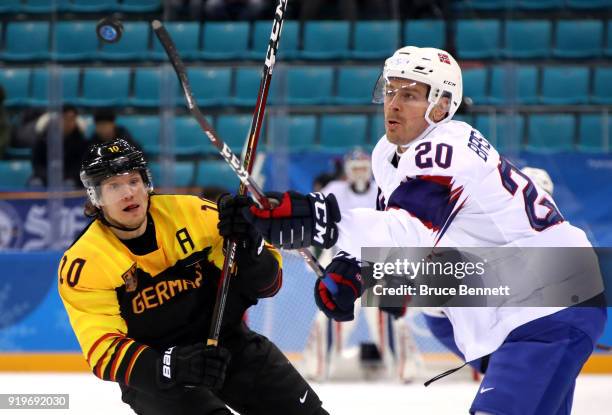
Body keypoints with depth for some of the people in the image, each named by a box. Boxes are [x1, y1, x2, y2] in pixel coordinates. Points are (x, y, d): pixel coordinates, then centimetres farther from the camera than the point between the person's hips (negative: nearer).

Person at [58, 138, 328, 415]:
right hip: (152, 372, -3)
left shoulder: (191, 213, -11)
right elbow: (104, 352, -21)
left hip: (227, 343, 4)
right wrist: (171, 365, -38)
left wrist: (247, 243, -30)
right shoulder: (83, 265, -15)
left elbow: (266, 283, -8)